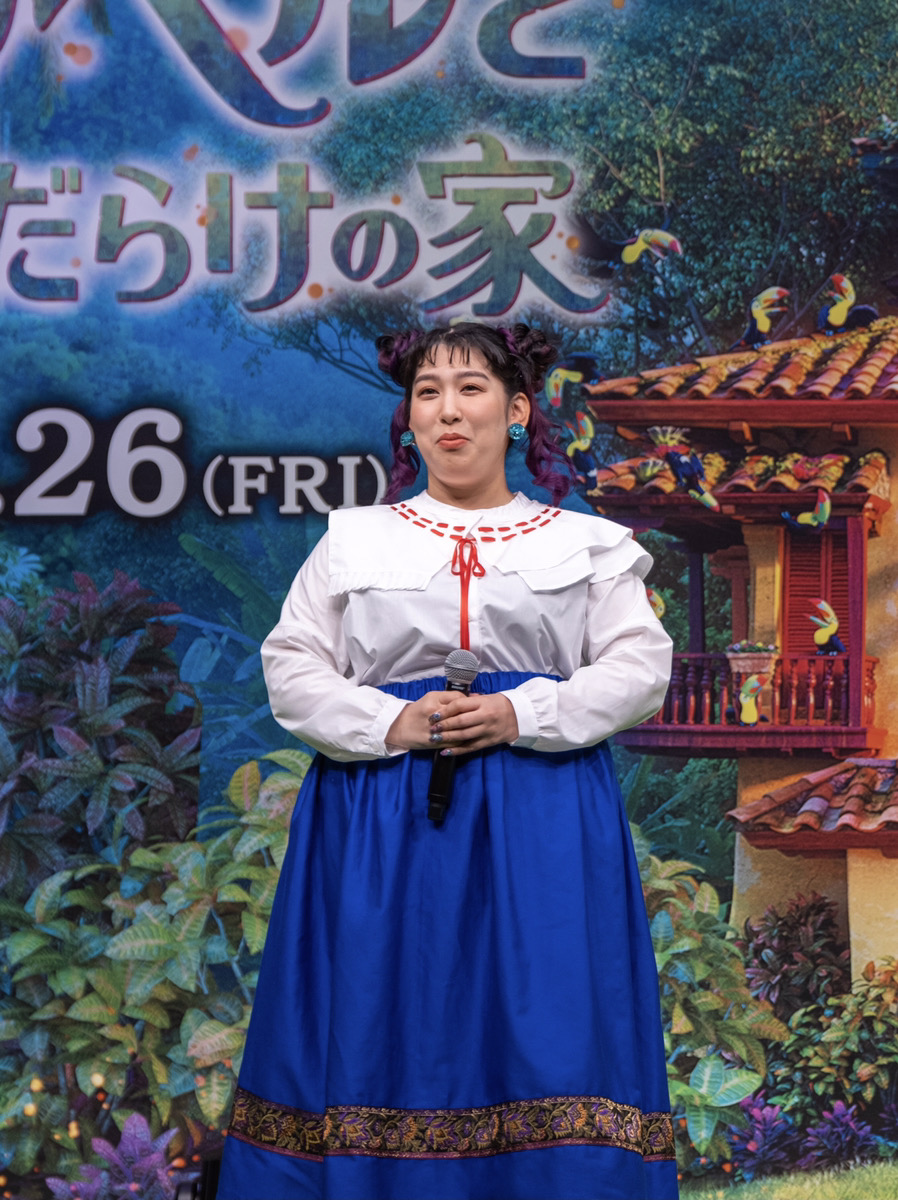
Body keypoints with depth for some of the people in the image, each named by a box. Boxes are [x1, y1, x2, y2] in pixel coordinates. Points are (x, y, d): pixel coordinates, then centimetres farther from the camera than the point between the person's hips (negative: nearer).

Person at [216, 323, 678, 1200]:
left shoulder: (585, 544, 13)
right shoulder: (353, 541, 14)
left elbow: (640, 667, 3)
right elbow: (291, 671, 7)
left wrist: (521, 714, -11)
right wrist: (393, 725, -10)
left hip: (540, 825, 0)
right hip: (380, 826, 1)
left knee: (540, 1043, -6)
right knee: (377, 1038, -2)